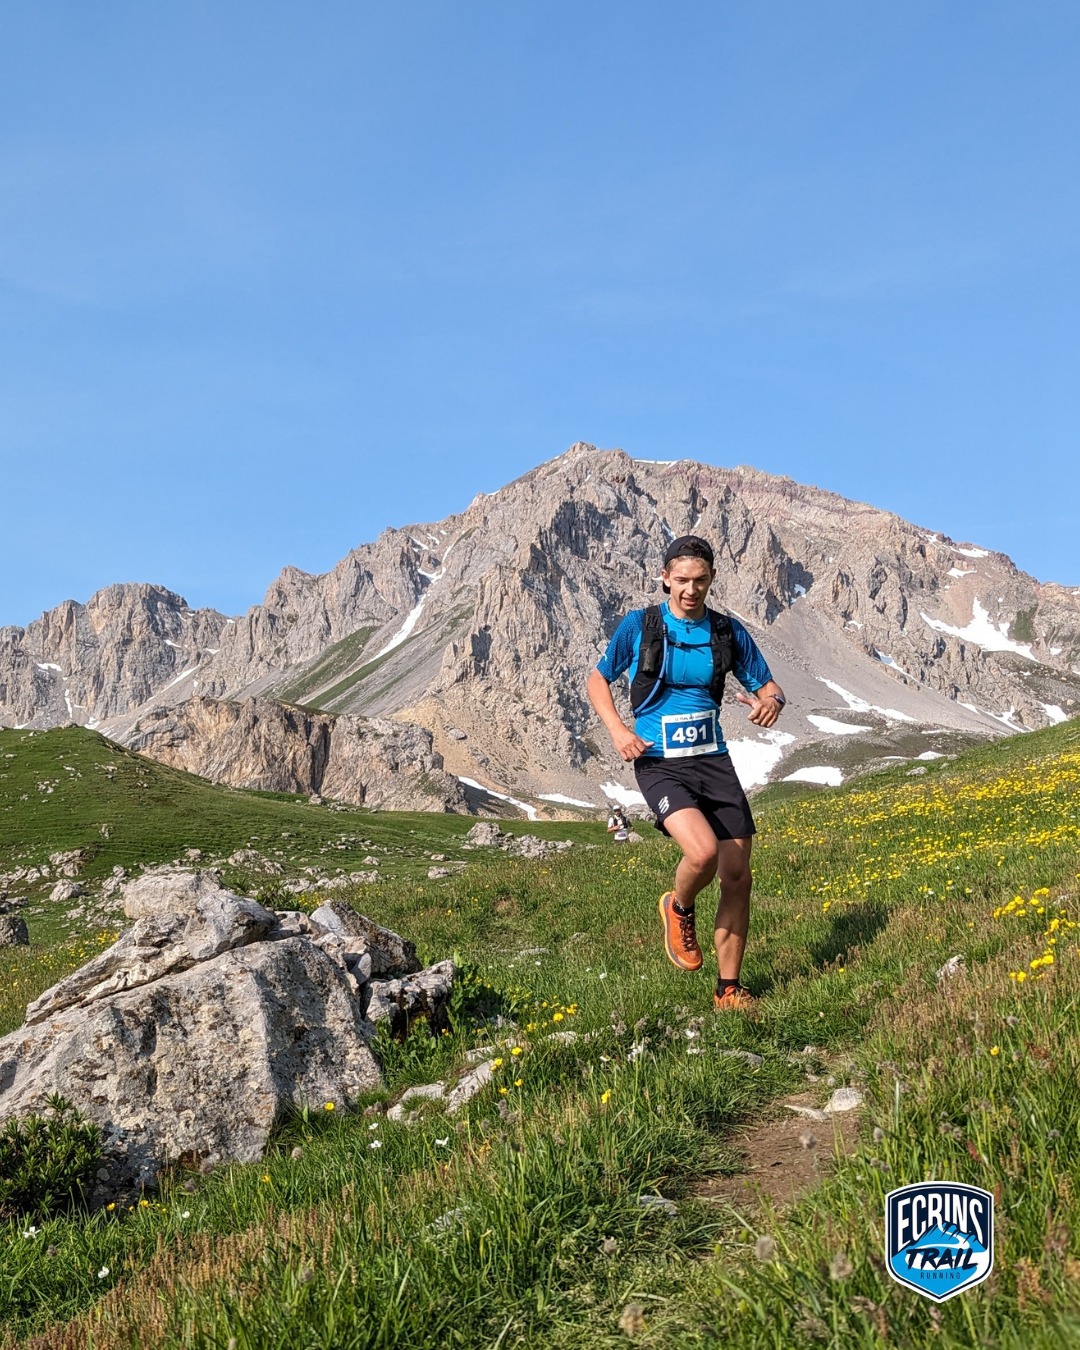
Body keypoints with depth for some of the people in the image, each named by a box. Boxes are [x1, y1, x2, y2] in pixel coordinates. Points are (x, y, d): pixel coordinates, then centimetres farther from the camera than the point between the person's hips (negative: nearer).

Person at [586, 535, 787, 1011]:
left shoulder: (728, 631, 4)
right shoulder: (639, 625, -3)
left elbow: (768, 686, 12)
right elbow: (597, 680, 7)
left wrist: (771, 702, -14)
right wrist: (618, 730, -10)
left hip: (713, 761, 4)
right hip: (659, 764, -4)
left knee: (737, 876, 1)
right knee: (703, 851, -28)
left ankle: (728, 990, 18)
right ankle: (679, 909, 9)